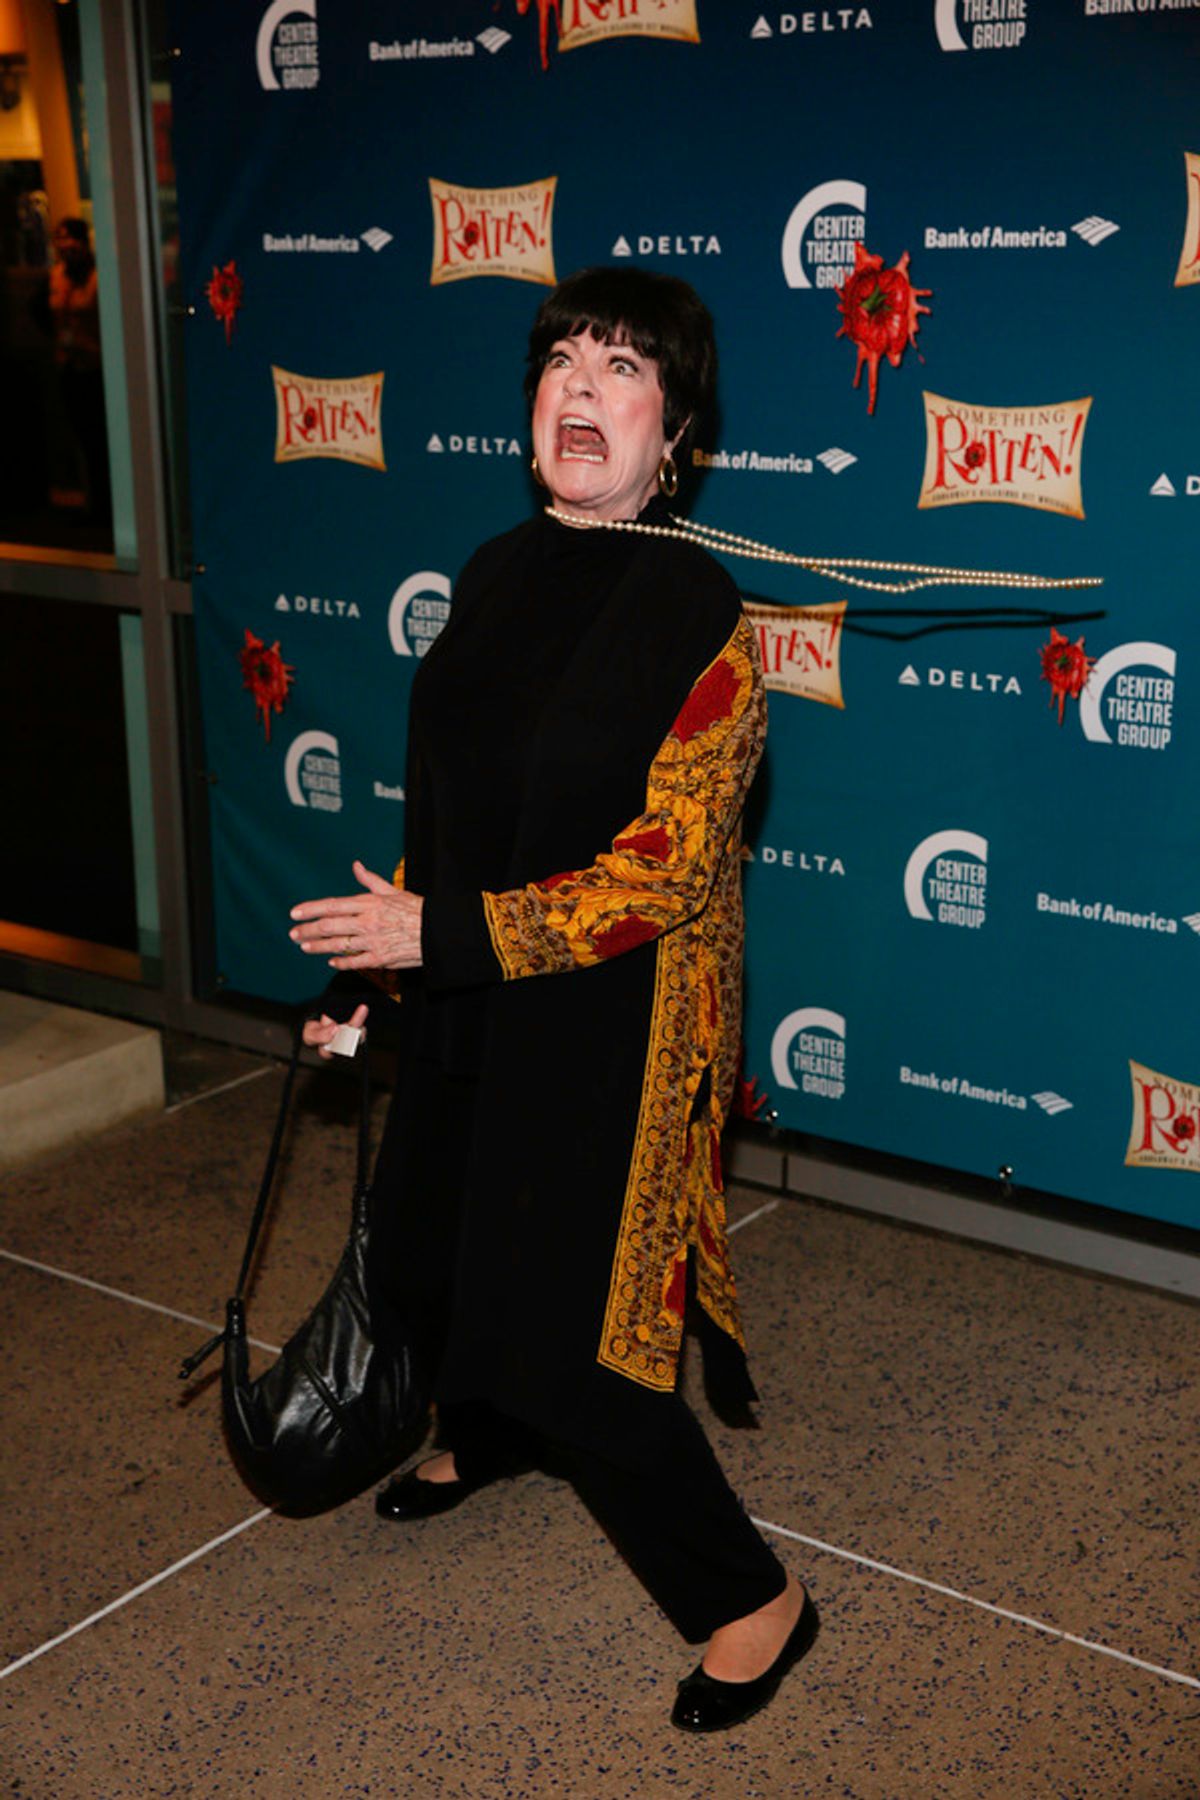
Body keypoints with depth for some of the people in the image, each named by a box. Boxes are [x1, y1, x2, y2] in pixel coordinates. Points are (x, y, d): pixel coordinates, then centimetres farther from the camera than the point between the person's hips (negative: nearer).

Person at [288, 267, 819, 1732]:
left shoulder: (700, 620, -20)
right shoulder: (493, 579, 2)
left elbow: (665, 875, -23)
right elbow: (446, 803, 11)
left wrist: (439, 935, -23)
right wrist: (371, 969, 11)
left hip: (613, 1020, -7)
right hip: (467, 1000, 7)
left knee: (563, 1319, -3)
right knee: (433, 1251, 23)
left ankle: (750, 1597, 17)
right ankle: (488, 1435, 56)